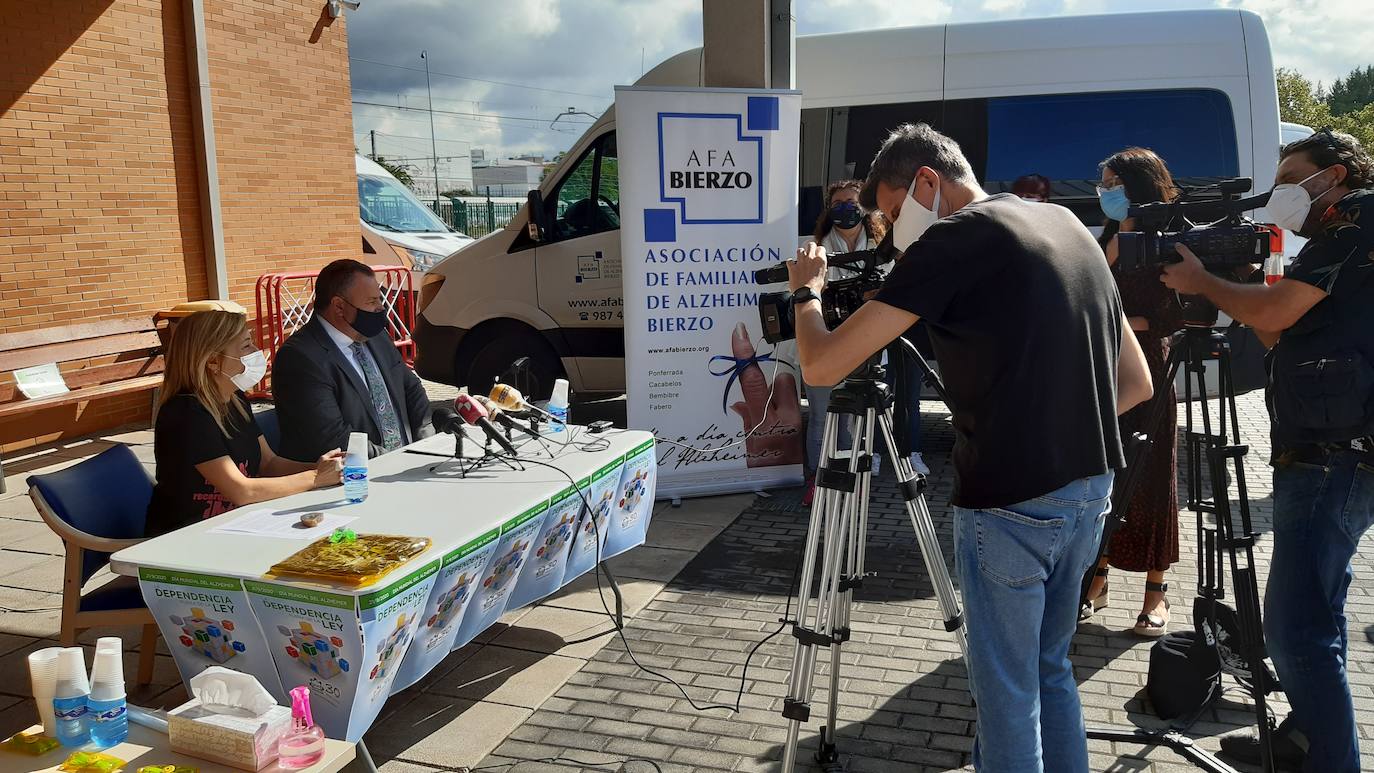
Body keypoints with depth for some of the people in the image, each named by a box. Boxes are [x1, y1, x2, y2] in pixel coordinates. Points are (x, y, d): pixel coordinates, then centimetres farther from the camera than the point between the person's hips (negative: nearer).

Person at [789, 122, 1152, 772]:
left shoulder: (954, 239, -11)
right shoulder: (1068, 225, 13)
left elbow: (821, 365, -13)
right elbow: (1136, 383, 16)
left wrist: (806, 290, 5)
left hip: (1012, 503, -8)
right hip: (1089, 488, 8)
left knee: (1008, 698, 7)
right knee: (1049, 670, 23)